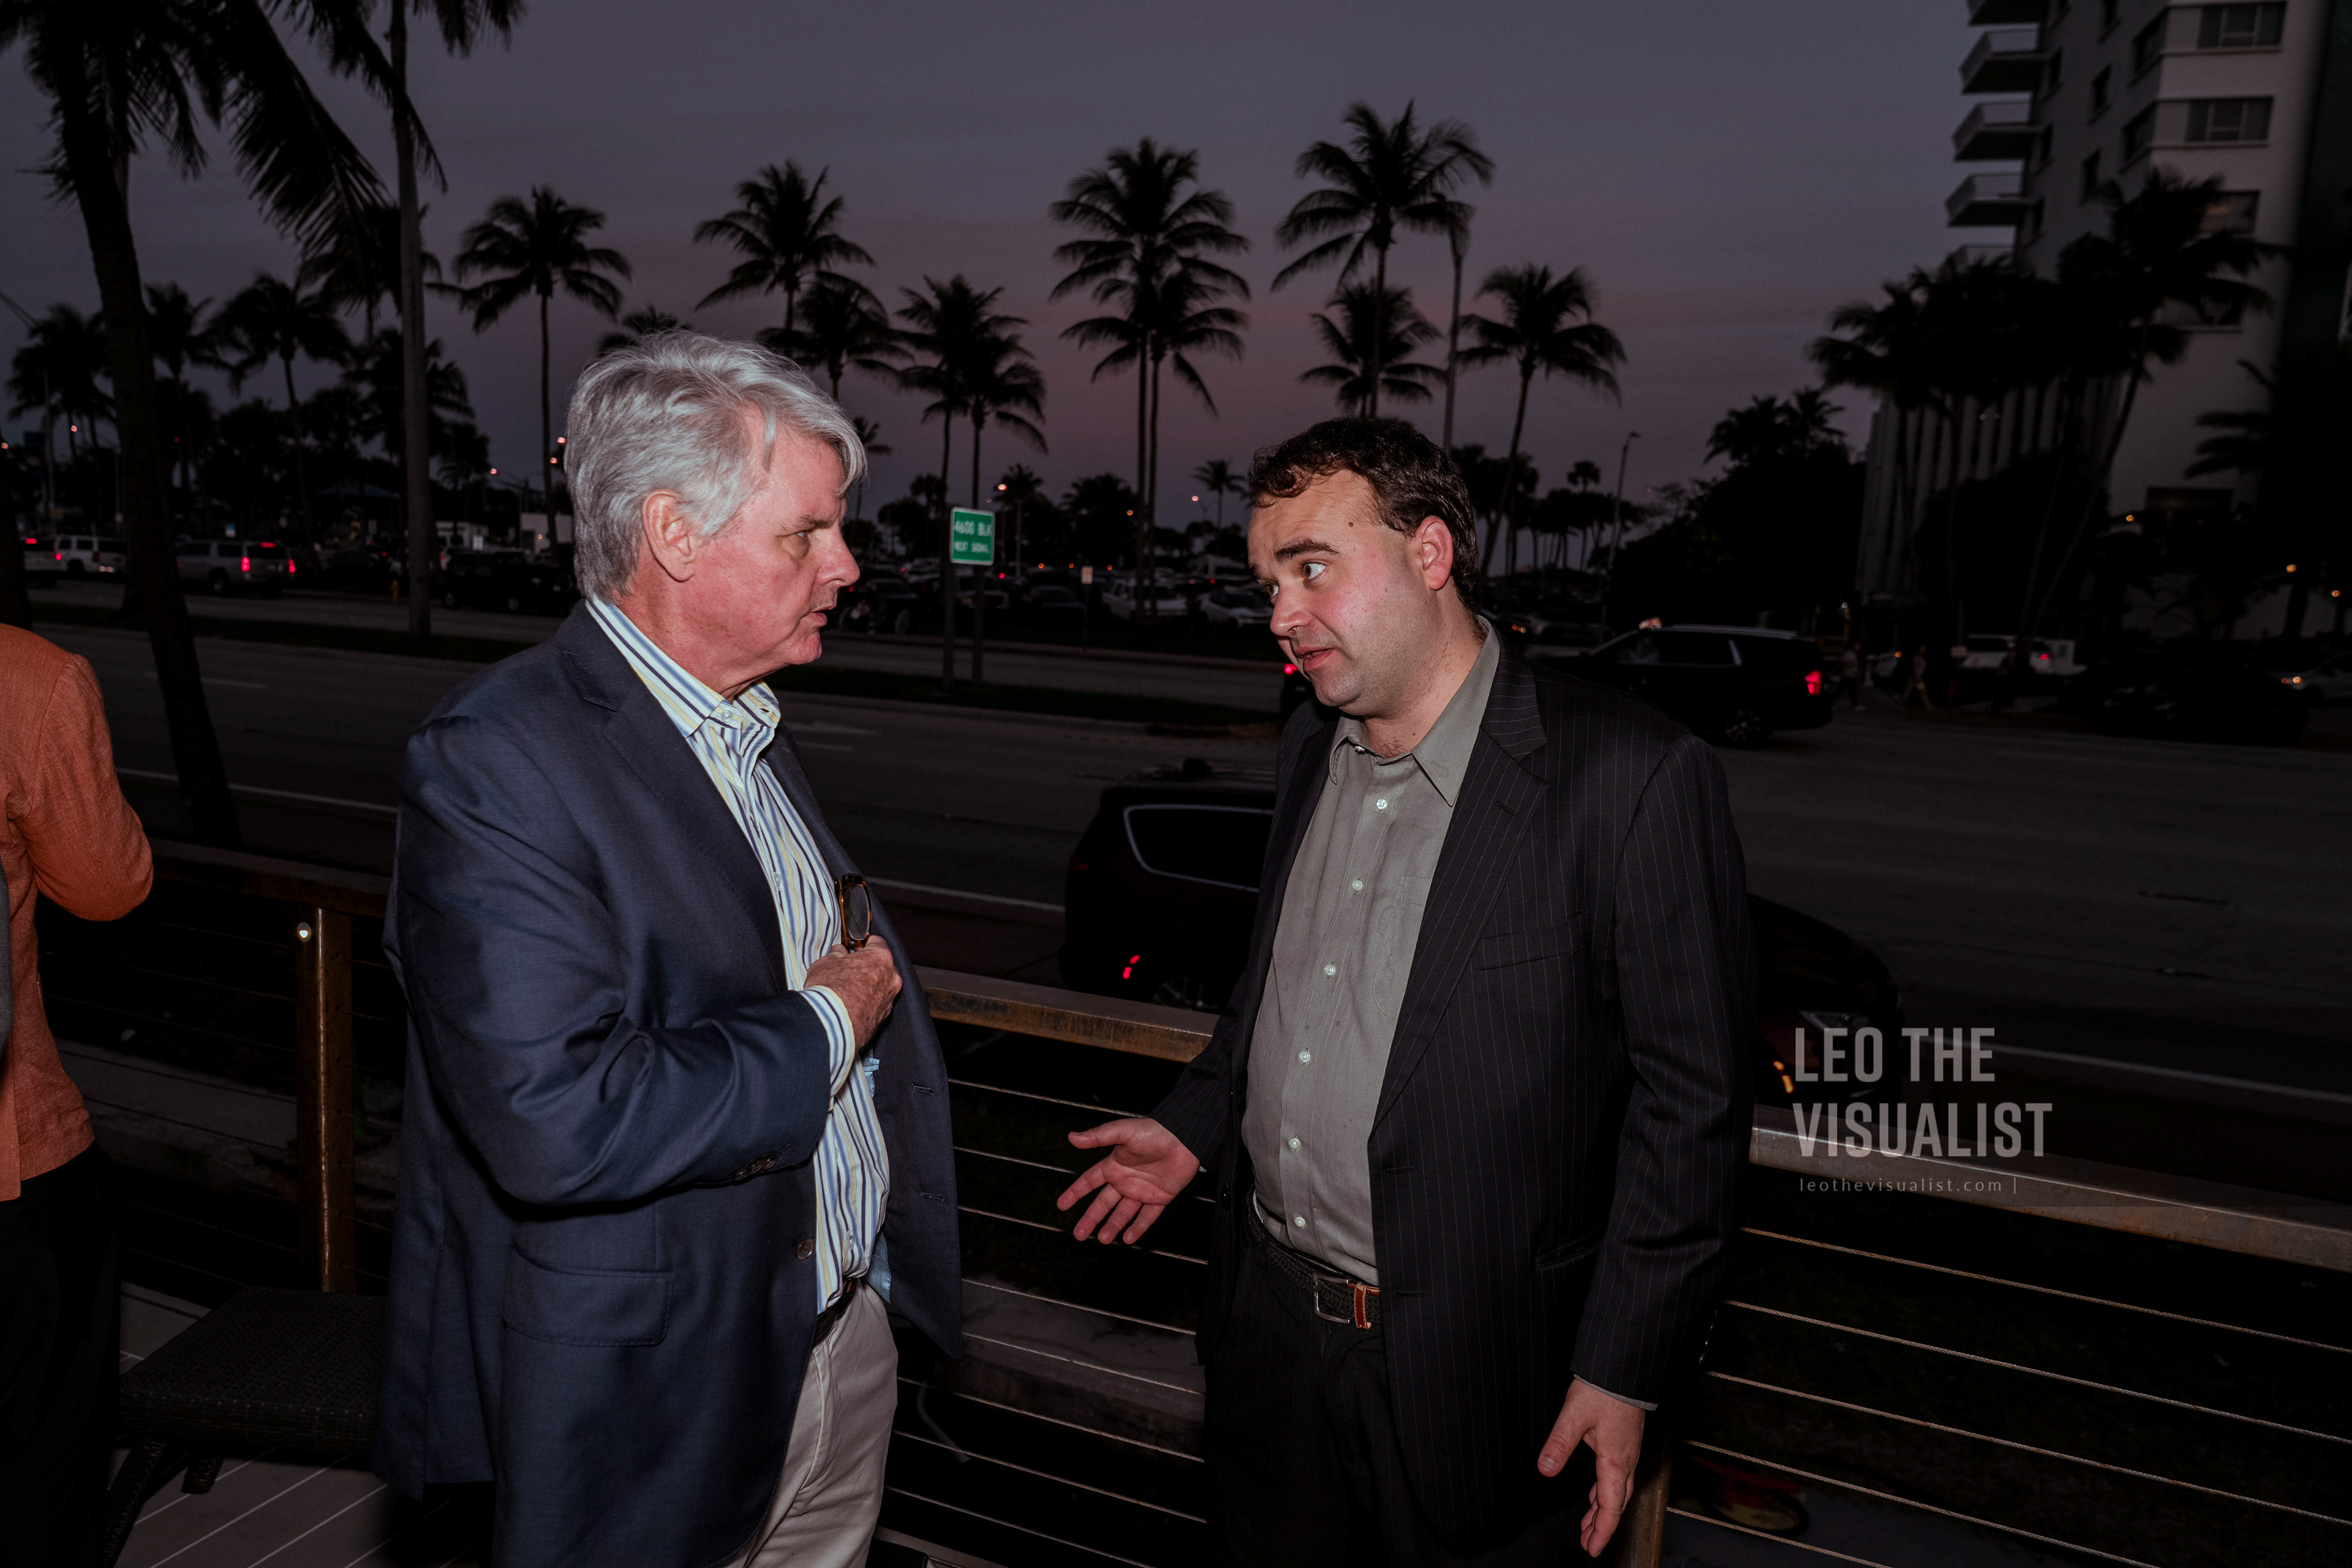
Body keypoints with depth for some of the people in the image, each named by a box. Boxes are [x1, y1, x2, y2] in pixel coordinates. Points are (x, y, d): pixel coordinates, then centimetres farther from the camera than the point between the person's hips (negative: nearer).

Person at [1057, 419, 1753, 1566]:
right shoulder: (1312, 747, 4)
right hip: (1267, 1320, 6)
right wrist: (1195, 1125, 9)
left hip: (1471, 1360, -6)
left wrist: (1624, 1372, -13)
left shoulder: (1634, 778, -18)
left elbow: (1691, 1096, -15)